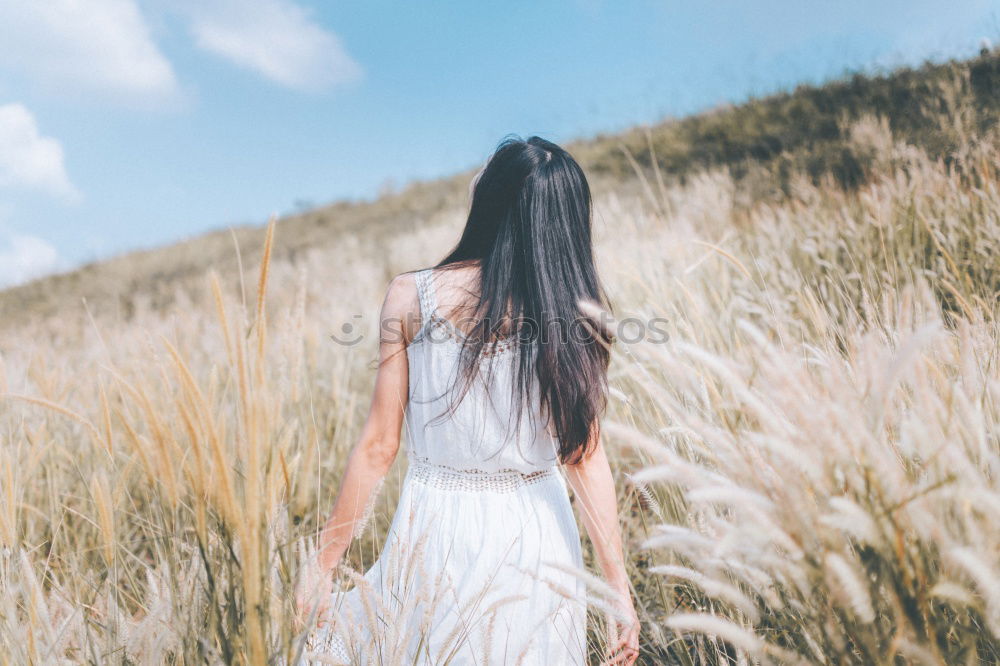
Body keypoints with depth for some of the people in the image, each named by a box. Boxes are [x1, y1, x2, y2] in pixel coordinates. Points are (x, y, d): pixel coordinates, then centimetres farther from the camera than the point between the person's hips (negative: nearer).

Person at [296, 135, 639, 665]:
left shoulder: (409, 297, -10)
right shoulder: (578, 310, -8)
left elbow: (377, 447, -8)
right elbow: (586, 458, -10)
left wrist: (323, 563, 3)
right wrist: (620, 590, -2)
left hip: (436, 537, -1)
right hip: (536, 541, 2)